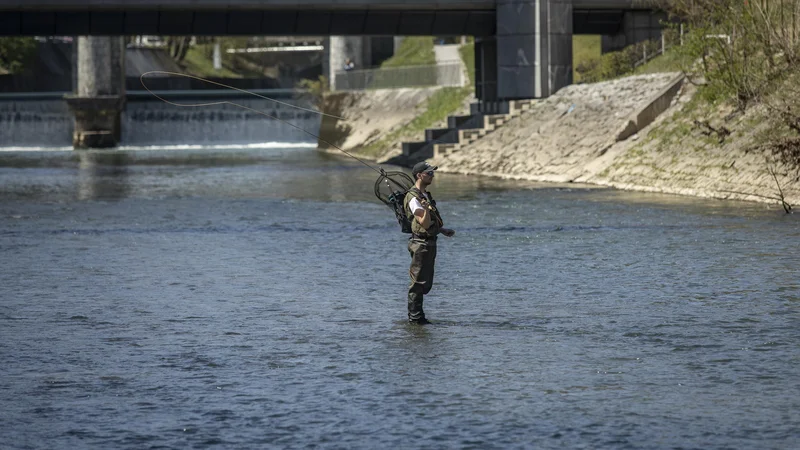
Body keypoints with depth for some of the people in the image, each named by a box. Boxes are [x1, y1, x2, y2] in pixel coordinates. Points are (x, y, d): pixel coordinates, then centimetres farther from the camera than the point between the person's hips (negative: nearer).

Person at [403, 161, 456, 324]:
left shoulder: (426, 195, 15)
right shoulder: (413, 198, -17)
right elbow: (424, 223, -25)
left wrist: (442, 230, 21)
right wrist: (426, 208, -37)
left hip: (430, 243, 10)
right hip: (421, 244, -10)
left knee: (425, 283, 14)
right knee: (418, 282, -5)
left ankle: (417, 316, 20)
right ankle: (415, 317, 0)